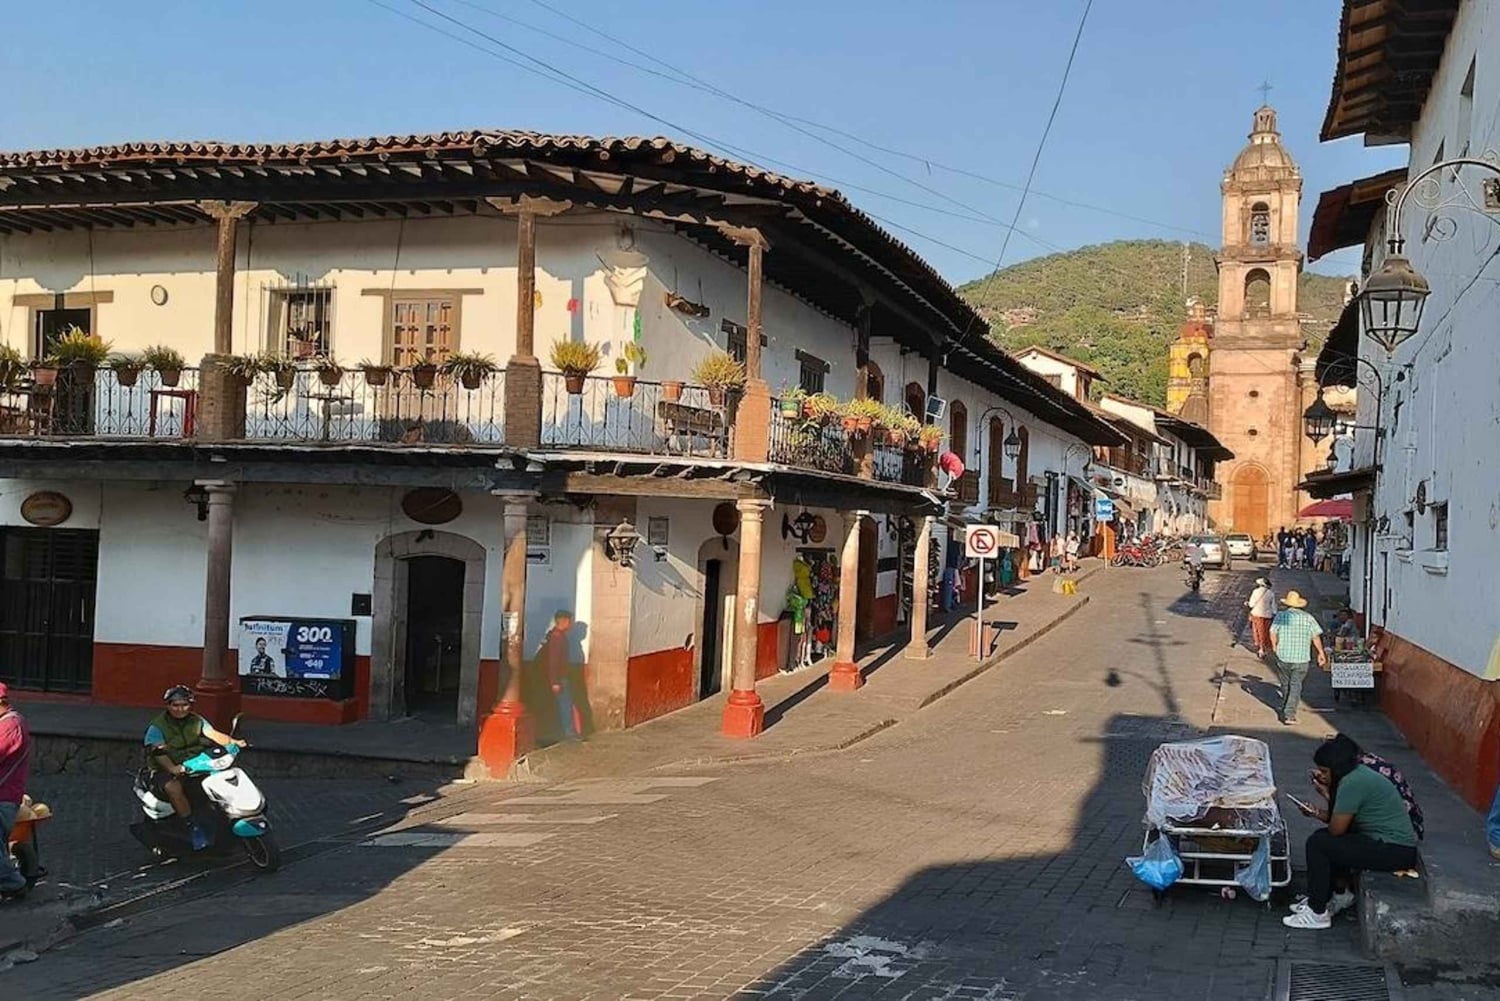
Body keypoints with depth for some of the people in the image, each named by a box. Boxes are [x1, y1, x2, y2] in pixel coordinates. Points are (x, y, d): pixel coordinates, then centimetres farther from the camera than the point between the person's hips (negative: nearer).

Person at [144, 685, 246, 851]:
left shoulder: (196, 721, 7)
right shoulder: (156, 727, -10)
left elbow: (214, 734, -5)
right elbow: (158, 752, -23)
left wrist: (233, 742, -25)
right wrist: (172, 768, -42)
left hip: (194, 765, 5)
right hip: (165, 770, -5)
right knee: (173, 787, -37)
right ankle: (193, 828, -28)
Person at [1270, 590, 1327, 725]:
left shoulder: (1280, 616, -2)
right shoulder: (1307, 618, -1)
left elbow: (1273, 633, -3)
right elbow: (1316, 637, -2)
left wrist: (1274, 646, 15)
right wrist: (1321, 653, 7)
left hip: (1283, 656, 1)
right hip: (1301, 658, -1)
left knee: (1285, 684, 18)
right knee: (1295, 685, 1)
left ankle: (1285, 709, 33)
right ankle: (1289, 714, -9)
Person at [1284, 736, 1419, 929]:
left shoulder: (1352, 783, -20)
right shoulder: (1358, 772, 10)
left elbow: (1336, 829, -17)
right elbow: (1341, 818, 16)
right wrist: (1318, 812, 2)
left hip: (1395, 852, -10)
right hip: (1395, 843, 10)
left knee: (1318, 843, -12)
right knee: (1323, 837, 17)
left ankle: (1317, 913, -3)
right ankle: (1340, 894, 27)